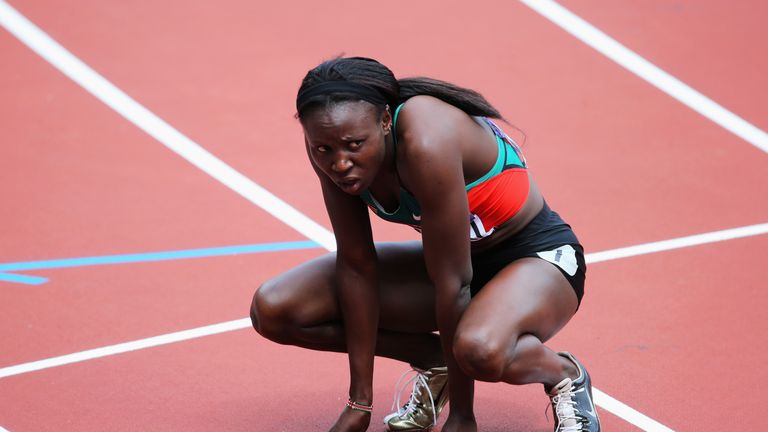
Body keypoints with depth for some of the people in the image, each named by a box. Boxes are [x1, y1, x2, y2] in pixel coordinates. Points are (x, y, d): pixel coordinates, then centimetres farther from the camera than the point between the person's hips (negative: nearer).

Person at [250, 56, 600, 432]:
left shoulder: (424, 144, -36)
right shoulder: (331, 140, -17)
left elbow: (453, 284, -30)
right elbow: (356, 265, -9)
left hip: (539, 258, -7)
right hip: (452, 258, 7)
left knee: (480, 350, -42)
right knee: (274, 309, -7)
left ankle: (565, 375, -6)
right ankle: (434, 360, 10)